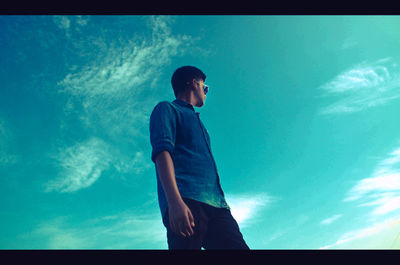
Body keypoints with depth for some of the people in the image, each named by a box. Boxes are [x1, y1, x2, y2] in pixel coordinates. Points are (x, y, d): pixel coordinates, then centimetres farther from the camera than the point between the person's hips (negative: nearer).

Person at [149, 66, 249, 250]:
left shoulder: (198, 123, 36)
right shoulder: (166, 109, 13)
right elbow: (162, 151, -7)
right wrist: (175, 201, -22)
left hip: (216, 205, 7)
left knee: (238, 245, -9)